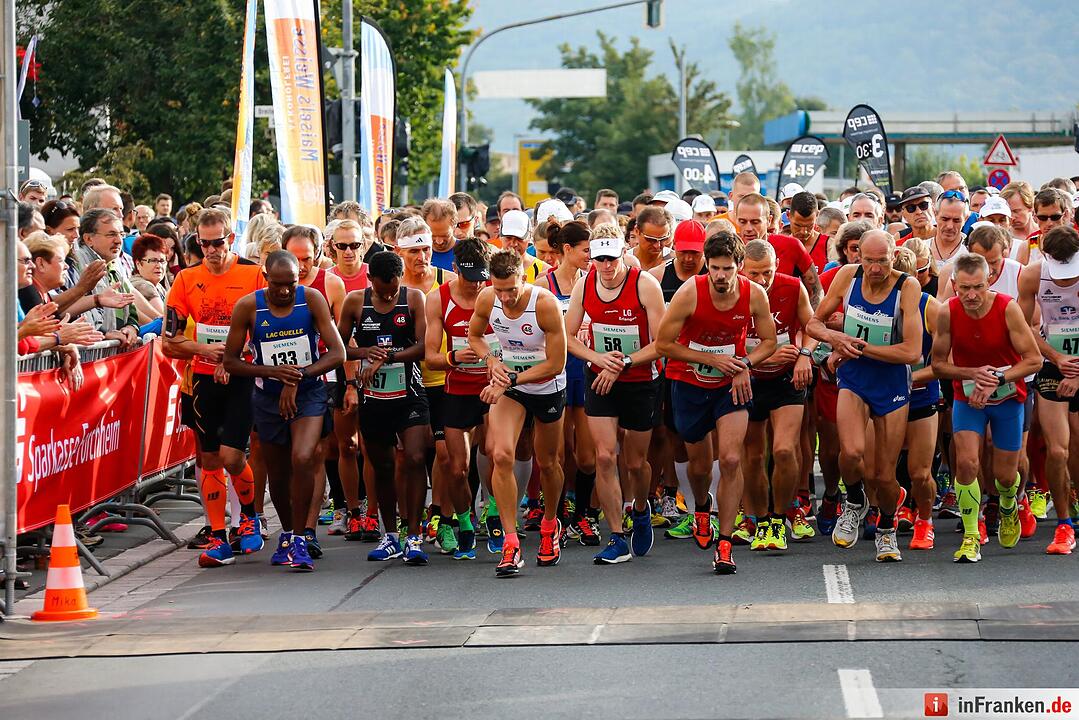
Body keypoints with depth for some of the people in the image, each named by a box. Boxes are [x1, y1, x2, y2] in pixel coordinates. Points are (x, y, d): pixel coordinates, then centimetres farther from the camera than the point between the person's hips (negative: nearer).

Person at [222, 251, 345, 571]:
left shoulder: (312, 300, -11)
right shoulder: (248, 307, -10)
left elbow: (337, 352, -12)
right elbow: (230, 361, -4)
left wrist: (297, 377, -22)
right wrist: (271, 371, -20)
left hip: (309, 393, -2)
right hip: (268, 398, 2)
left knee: (302, 460, -24)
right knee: (278, 475, 12)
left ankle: (299, 540, -14)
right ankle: (288, 533, 37)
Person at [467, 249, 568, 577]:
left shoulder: (545, 304, -27)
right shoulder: (487, 299, -15)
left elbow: (556, 363, -23)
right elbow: (474, 335, 7)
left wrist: (511, 379, -27)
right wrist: (491, 360, -13)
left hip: (548, 387, -2)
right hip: (509, 383, 2)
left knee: (547, 463, 14)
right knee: (501, 455, -19)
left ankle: (550, 524, 44)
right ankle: (510, 544, -19)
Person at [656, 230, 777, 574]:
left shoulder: (754, 295, -15)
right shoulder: (689, 293, -21)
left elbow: (769, 342, 2)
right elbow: (663, 344, -13)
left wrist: (744, 364, -17)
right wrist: (712, 359, -18)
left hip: (732, 385, 0)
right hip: (689, 382, 0)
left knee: (731, 460, -15)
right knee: (700, 464, 12)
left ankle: (724, 545, -10)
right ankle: (701, 507, 48)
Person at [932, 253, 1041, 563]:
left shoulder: (1007, 308, -22)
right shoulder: (947, 313, -17)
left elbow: (1034, 360, -18)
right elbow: (938, 364, -7)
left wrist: (996, 380, -27)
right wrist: (973, 373, -24)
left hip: (1008, 397, -1)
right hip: (968, 397, 1)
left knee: (1004, 475, 6)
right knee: (966, 462, -19)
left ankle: (1008, 507, 44)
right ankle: (971, 538, -5)